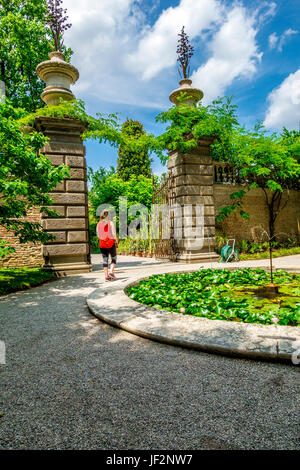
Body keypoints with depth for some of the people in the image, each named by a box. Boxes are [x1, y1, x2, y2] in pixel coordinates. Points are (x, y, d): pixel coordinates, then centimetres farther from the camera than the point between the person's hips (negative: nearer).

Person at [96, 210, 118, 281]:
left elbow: (98, 235, 5)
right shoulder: (111, 223, -6)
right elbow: (113, 234, -9)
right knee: (114, 258, 12)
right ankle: (111, 272, -3)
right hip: (111, 243, -3)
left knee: (105, 260, 7)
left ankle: (106, 276, 4)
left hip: (102, 244, 3)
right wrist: (116, 242, 1)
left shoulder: (99, 224, 3)